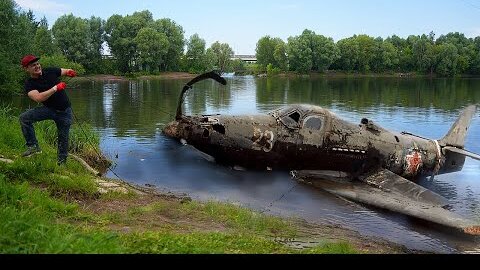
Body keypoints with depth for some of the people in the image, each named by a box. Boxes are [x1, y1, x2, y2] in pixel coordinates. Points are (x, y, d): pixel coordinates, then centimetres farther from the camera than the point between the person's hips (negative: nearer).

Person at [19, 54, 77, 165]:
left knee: (63, 138, 5)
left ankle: (61, 162, 23)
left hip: (64, 111, 0)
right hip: (49, 109, 0)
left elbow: (66, 71, 9)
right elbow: (38, 98, -30)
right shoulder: (29, 84, -12)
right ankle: (33, 146, -13)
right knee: (24, 117, -22)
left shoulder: (50, 72, -7)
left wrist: (70, 72, -16)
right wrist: (55, 88, -32)